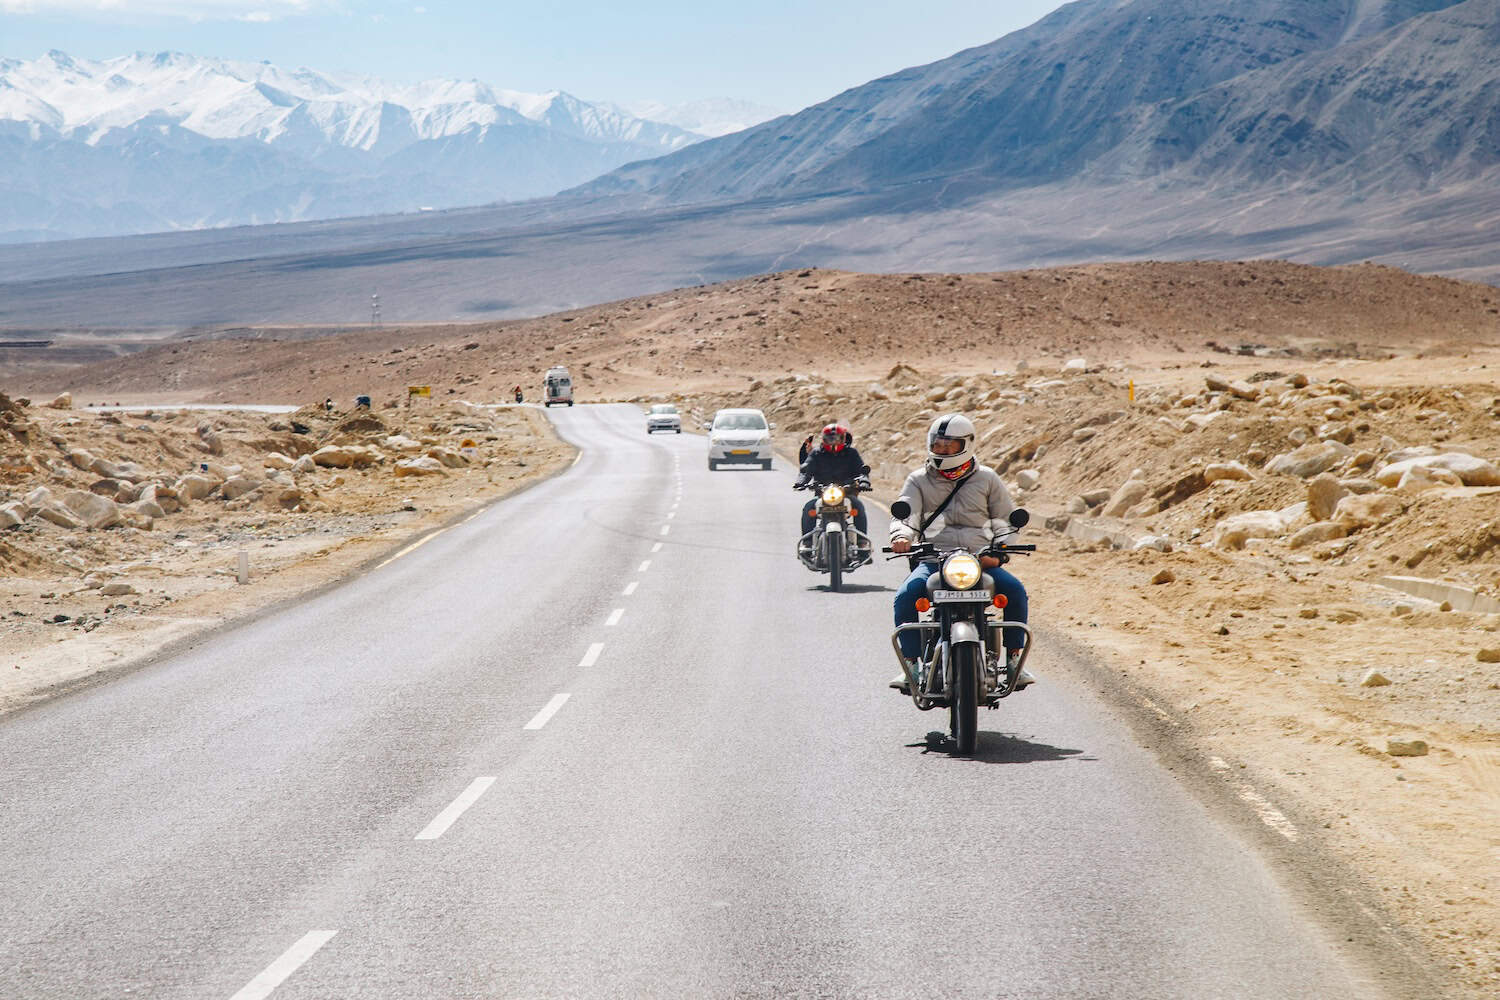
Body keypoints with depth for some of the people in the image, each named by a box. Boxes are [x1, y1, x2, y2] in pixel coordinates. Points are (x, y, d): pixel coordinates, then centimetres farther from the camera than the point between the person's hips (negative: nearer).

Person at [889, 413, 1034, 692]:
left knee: (1015, 590, -25)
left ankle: (1014, 659, -11)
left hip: (980, 560, 0)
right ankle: (911, 664, -18)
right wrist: (901, 535, -27)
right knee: (906, 596, -29)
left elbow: (1007, 519, 12)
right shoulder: (919, 480, 11)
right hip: (932, 559, 0)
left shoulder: (986, 479, 12)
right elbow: (905, 514, -3)